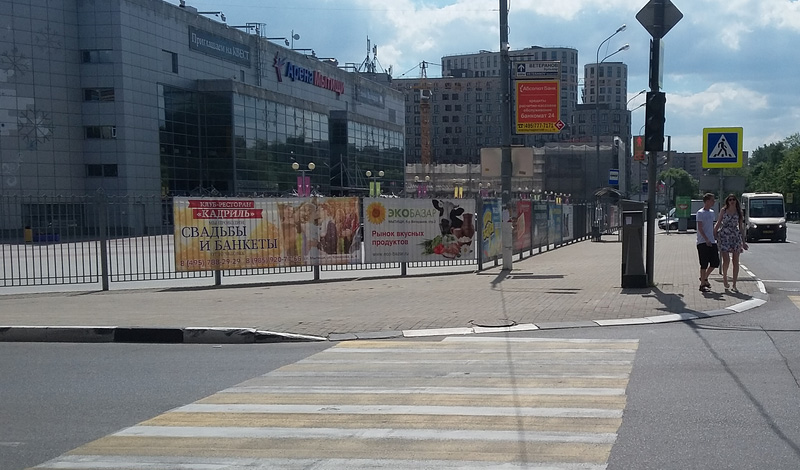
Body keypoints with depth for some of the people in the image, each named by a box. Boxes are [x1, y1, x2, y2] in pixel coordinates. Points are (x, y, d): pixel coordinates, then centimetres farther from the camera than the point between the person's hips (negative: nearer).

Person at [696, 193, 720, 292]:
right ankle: (702, 285, 1)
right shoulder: (700, 213, -9)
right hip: (703, 242, -8)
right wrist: (706, 240, -21)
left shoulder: (712, 212, 15)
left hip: (711, 242, 8)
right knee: (704, 264, -6)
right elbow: (700, 228, -15)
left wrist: (715, 238, 17)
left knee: (715, 262, 6)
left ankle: (704, 278, 26)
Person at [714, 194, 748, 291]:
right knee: (726, 259, -10)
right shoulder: (723, 210, 5)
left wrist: (743, 241, 10)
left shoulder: (739, 212, 8)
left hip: (736, 236, 2)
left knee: (736, 261, -2)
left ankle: (734, 284, 4)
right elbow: (718, 223, 9)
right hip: (724, 236, -2)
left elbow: (741, 227, 11)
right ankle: (724, 276, 20)